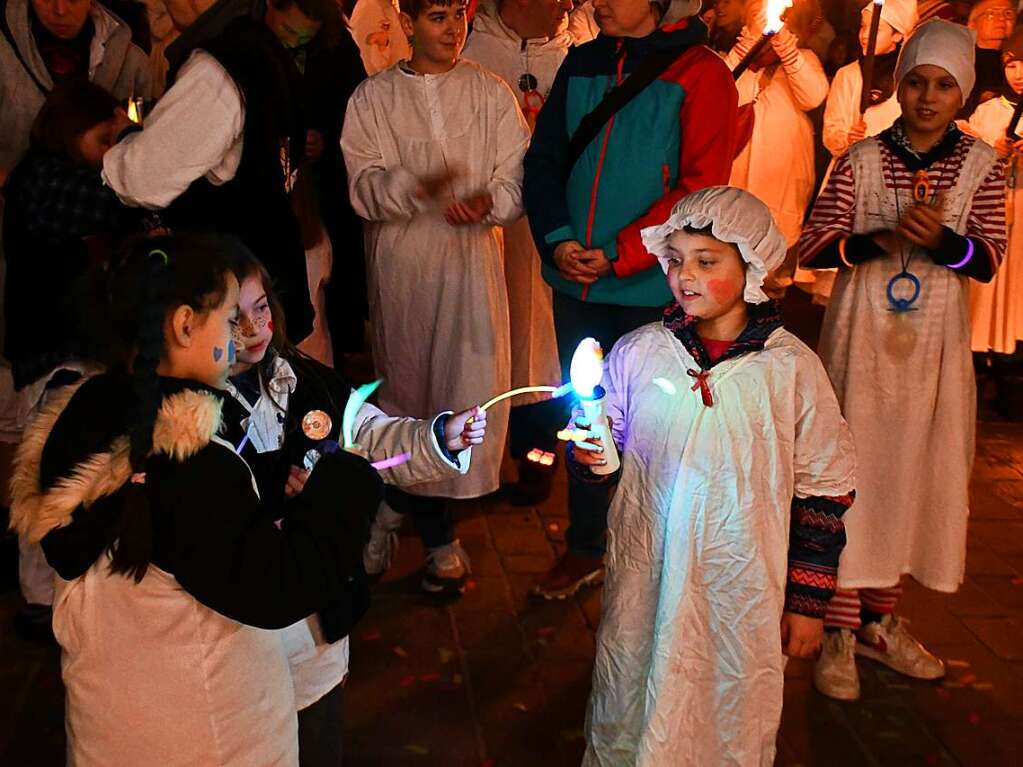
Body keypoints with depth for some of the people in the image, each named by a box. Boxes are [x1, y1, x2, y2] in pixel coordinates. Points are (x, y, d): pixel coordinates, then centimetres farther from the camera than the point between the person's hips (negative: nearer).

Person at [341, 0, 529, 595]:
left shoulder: (492, 94, 9)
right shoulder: (372, 99, 7)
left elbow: (517, 181, 4)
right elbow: (365, 189, -3)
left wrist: (488, 201, -19)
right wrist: (416, 186, -23)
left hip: (473, 261, 1)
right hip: (400, 263, 0)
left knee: (475, 385, -6)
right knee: (410, 388, 2)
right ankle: (439, 536, 16)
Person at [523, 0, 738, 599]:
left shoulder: (700, 73, -7)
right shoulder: (582, 64, 8)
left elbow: (700, 188, -13)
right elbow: (544, 157, 9)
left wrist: (618, 255, -18)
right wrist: (557, 239, -7)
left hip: (650, 288, -5)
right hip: (576, 281, 5)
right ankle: (585, 548, 32)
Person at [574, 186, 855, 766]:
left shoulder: (792, 367, -7)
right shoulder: (638, 352, -3)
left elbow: (823, 491, -1)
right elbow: (602, 448, 10)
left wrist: (809, 602, 1)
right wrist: (587, 453, -15)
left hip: (743, 586, -1)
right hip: (646, 577, 2)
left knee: (734, 721, 11)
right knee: (630, 701, 15)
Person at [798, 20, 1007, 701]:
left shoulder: (981, 166, 1)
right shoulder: (862, 161, -3)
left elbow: (989, 260, -4)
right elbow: (812, 246, -6)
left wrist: (939, 239, -24)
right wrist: (882, 240, -22)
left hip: (936, 344, 2)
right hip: (864, 337, -2)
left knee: (916, 475, 8)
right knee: (853, 472, -2)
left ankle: (880, 619, 25)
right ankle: (841, 631, 10)